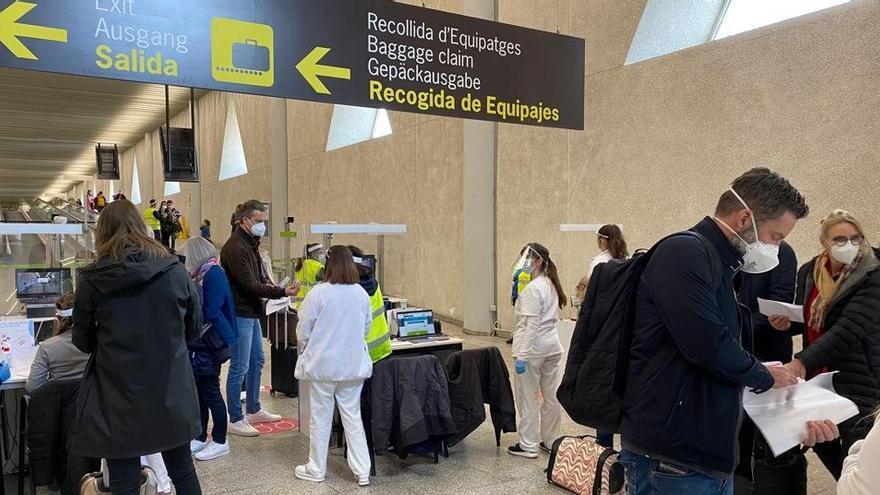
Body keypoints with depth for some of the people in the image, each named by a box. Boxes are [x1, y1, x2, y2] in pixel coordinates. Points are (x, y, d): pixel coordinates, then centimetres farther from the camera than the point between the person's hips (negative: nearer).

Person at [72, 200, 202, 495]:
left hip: (119, 400, -2)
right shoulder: (175, 271, -5)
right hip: (172, 394, 2)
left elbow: (83, 342, 2)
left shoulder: (92, 279, -9)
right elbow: (194, 329, 6)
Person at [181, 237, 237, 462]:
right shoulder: (204, 274, 10)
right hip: (200, 344, 8)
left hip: (210, 344, -8)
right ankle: (201, 438, 27)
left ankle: (220, 441, 14)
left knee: (210, 392, 2)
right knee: (200, 392, 15)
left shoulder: (213, 274, -17)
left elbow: (210, 313, -20)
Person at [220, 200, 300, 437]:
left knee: (257, 361, 18)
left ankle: (254, 411, 32)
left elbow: (261, 278, 17)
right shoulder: (235, 248, -19)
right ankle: (235, 421, 10)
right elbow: (250, 285, -23)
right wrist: (282, 292, -24)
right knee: (239, 367, -2)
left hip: (252, 313, 10)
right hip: (240, 314, -10)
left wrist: (278, 291, -2)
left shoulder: (251, 243, 13)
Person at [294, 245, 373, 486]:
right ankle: (362, 471, 15)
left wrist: (307, 348, 15)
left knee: (320, 417, 11)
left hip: (323, 365, -3)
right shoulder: (362, 294, -3)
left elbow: (303, 332, -6)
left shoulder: (318, 293, -14)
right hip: (354, 365, 3)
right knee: (353, 417, 12)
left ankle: (316, 469, 25)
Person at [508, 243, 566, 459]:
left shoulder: (532, 289, -17)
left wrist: (521, 355, -19)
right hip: (553, 346, 9)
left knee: (527, 398, 3)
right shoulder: (551, 285, 10)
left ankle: (528, 445, 11)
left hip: (533, 349, -9)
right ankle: (551, 441, 25)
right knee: (552, 396, 13)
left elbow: (531, 325, -20)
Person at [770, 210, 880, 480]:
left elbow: (849, 330, -26)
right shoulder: (808, 272, 3)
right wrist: (788, 323, -5)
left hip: (857, 382, -6)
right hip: (819, 378, 6)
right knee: (823, 448, 18)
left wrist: (803, 361, -34)